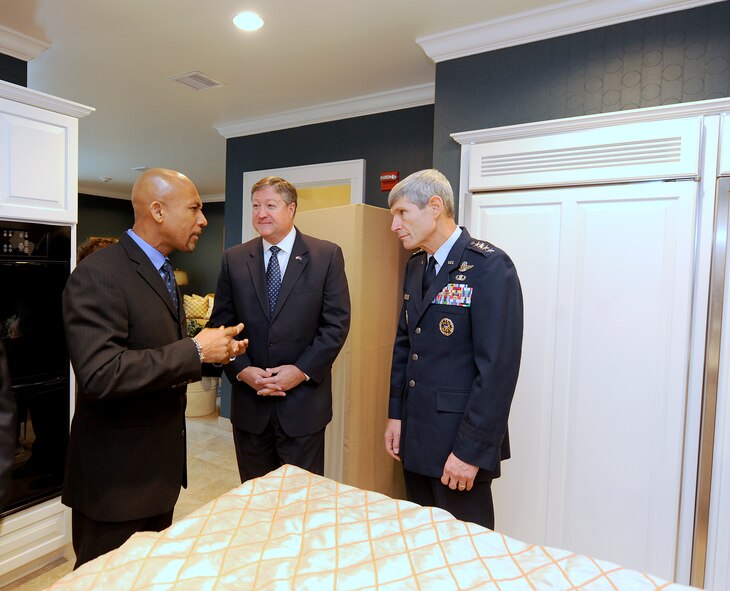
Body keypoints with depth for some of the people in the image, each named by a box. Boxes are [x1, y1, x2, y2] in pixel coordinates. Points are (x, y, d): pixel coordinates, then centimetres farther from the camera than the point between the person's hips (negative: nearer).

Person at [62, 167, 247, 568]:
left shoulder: (160, 273, 10)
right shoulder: (98, 275, -20)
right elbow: (99, 373, -31)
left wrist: (213, 351, 0)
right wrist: (194, 351, -25)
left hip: (160, 464, 9)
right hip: (117, 473, -8)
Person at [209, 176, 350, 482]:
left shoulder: (327, 255, -4)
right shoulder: (233, 259, 4)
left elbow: (337, 323, -6)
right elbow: (221, 323, 4)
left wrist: (302, 371, -14)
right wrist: (241, 370, -10)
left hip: (303, 402, -2)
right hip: (249, 401, 3)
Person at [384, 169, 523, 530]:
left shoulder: (489, 266, -16)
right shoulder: (416, 266, 8)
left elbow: (499, 366, -19)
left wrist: (471, 450, -18)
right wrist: (396, 414, 9)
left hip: (461, 440, -7)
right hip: (416, 434, 7)